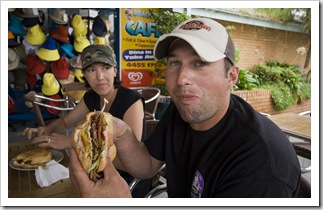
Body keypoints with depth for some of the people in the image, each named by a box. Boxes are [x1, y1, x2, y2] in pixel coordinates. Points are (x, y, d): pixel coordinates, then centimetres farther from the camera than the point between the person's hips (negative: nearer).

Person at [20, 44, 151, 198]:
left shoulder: (132, 101, -24)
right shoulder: (91, 97, -3)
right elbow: (65, 122, 15)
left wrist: (72, 142, -31)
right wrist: (47, 130, -8)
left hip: (131, 183, -5)